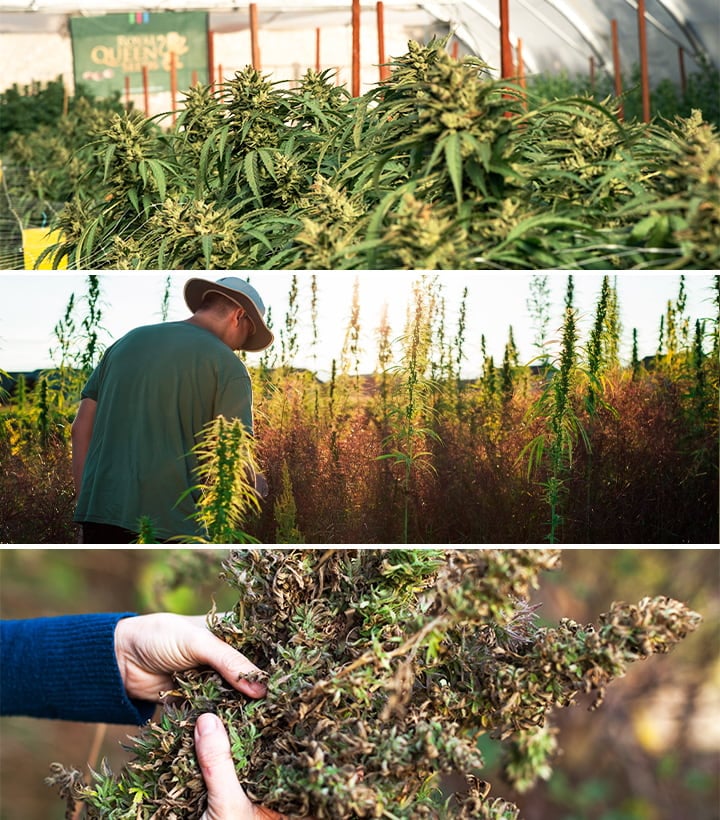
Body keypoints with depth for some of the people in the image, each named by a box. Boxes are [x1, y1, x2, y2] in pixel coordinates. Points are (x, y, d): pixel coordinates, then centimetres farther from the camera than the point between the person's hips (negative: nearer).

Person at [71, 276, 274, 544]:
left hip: (99, 515, 6)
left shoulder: (127, 341, 16)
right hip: (171, 527, -5)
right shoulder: (228, 366, -2)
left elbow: (81, 429, 15)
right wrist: (255, 485, 14)